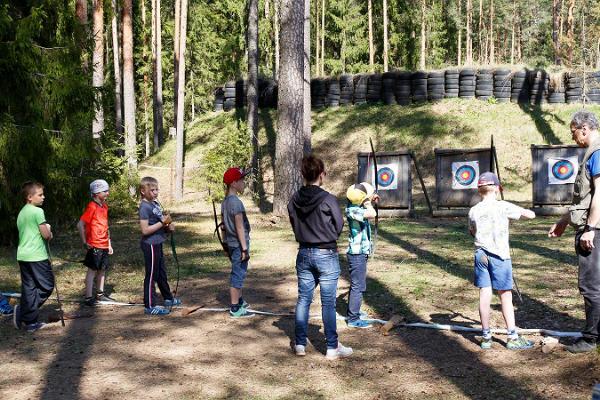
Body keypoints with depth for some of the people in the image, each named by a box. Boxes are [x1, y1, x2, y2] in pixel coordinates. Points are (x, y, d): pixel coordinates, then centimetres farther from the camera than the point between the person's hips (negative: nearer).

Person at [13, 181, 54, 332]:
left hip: (22, 256, 8)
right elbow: (46, 235, -14)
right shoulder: (37, 211, -12)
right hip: (37, 256, -8)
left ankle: (30, 322, 11)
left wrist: (46, 230, 12)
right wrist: (49, 232, 7)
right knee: (47, 286, 3)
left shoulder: (21, 213, 14)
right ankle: (22, 309, -8)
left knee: (28, 288, 9)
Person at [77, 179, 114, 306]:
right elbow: (80, 225, -18)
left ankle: (100, 294, 25)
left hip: (104, 245, 8)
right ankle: (88, 297, 2)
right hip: (94, 245, -8)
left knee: (102, 269, 14)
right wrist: (85, 242, -14)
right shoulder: (92, 207, -14)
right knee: (92, 270, -3)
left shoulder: (104, 206, 11)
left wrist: (109, 244, 17)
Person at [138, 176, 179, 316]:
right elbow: (145, 230, -23)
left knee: (162, 273, 22)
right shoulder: (145, 207, -18)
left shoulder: (155, 203, 9)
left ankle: (168, 298, 37)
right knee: (151, 275, -1)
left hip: (157, 243, 9)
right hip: (150, 245, -9)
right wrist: (163, 222, -22)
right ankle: (149, 306, 8)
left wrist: (168, 227, 1)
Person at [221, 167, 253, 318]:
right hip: (239, 244, -9)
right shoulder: (236, 202, -18)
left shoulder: (225, 202, 9)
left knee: (238, 273, 21)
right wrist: (245, 248, -17)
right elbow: (239, 227, -20)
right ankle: (235, 309, 4)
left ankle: (239, 301, 34)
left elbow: (223, 225, 16)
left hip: (231, 243, 9)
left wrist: (225, 243, 23)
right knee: (238, 275, -2)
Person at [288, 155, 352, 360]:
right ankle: (332, 347, 10)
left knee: (303, 299, 13)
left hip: (304, 254, 5)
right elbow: (339, 226, -7)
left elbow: (294, 225, 7)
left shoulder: (294, 200, -2)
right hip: (326, 255, -5)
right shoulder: (328, 199, -16)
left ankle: (300, 343, 20)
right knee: (328, 303, 2)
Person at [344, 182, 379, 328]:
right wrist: (367, 201, -19)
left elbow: (369, 213, 30)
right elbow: (372, 214, -37)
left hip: (360, 252, 10)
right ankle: (353, 319, 0)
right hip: (357, 254, -10)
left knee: (357, 285, 20)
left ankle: (352, 312, 32)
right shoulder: (352, 210, -22)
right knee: (358, 286, -5)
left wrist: (371, 200, 12)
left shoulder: (358, 207, 6)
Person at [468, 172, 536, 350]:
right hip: (500, 255, -3)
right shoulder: (503, 207, -9)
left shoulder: (473, 211, 3)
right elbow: (531, 215, -4)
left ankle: (486, 337, 11)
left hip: (481, 254, 4)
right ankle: (513, 338, 11)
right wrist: (521, 211, 15)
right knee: (506, 295, 4)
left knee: (484, 295, 6)